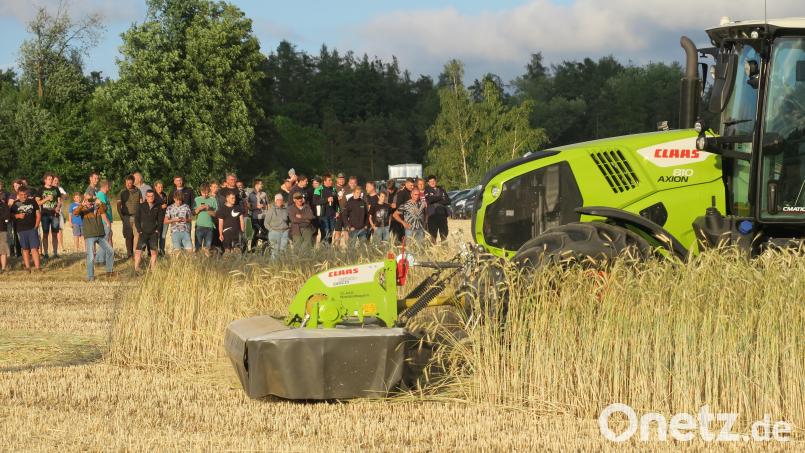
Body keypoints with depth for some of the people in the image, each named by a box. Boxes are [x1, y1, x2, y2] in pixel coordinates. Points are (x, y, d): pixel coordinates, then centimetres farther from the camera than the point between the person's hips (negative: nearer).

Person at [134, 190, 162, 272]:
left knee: (154, 251, -7)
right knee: (138, 251, -14)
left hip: (154, 233, 1)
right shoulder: (141, 206, 6)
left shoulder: (158, 207, 9)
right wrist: (139, 230, -4)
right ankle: (136, 268, -14)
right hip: (143, 232, -1)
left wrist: (157, 230, -1)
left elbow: (160, 220, 10)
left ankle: (152, 268, -1)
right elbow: (136, 219, 5)